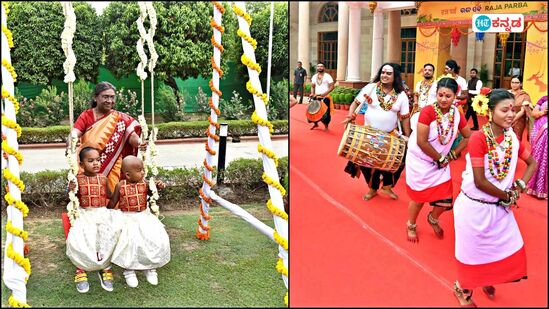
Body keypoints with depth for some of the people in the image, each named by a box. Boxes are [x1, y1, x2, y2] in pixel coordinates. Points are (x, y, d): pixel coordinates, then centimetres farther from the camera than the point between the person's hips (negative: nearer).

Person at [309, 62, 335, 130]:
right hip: (316, 97, 5)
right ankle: (315, 123, 26)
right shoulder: (314, 76, 10)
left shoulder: (327, 76, -6)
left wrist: (325, 93, -21)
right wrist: (312, 93, -3)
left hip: (325, 97, -4)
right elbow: (312, 86, 16)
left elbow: (332, 87, -9)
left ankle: (326, 126, 8)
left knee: (325, 112, -5)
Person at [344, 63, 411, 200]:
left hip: (391, 135, 1)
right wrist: (350, 115, -22)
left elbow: (405, 117, -1)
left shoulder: (401, 95, -4)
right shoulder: (371, 88, -7)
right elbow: (356, 102, -3)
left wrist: (408, 138, -2)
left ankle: (387, 186, 21)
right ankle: (373, 189, 28)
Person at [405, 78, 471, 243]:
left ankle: (433, 219, 37)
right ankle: (411, 226, 37)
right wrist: (440, 158, -14)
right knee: (419, 197, 8)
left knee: (445, 201, 2)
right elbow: (421, 142, -25)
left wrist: (453, 154, -1)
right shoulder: (428, 111, -22)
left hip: (441, 163, 4)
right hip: (420, 161, -4)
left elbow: (467, 137, 10)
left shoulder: (457, 115, -6)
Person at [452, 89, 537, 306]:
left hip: (500, 207, 6)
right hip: (475, 207, -6)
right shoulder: (478, 138, -22)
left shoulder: (512, 138, -3)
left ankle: (487, 280, 46)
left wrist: (520, 186, -2)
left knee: (511, 249, 17)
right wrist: (508, 196, -10)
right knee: (474, 251, 11)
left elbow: (532, 163, 14)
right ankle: (463, 289, 39)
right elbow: (479, 182, -23)